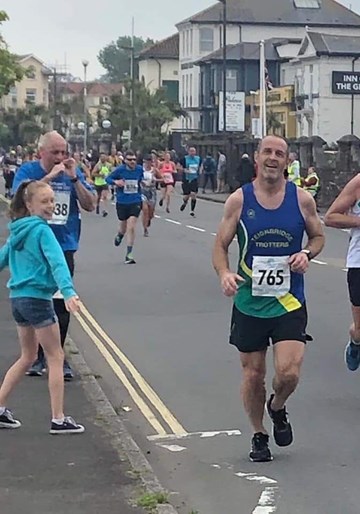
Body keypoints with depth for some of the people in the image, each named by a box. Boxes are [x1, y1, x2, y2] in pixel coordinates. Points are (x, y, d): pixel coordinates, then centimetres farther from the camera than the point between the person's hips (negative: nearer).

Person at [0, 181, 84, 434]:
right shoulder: (42, 230, -14)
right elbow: (57, 262, -28)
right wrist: (68, 292, -39)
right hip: (37, 299, -8)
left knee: (28, 357, 20)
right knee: (56, 357, 1)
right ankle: (58, 420, 4)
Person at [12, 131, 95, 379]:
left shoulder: (73, 172, 2)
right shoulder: (28, 170, -4)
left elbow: (90, 205, -2)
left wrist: (73, 178, -14)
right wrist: (50, 176, -23)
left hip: (64, 248, 1)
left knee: (61, 303, 3)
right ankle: (38, 356, 20)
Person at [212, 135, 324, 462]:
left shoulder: (301, 199, -1)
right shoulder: (239, 200, -3)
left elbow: (318, 236, 13)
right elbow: (221, 245, 1)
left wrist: (307, 254, -10)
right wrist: (224, 273, -20)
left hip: (289, 302, 0)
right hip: (249, 302, 0)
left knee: (288, 373, -13)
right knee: (253, 375, 8)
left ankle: (277, 408, 23)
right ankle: (259, 436, 31)